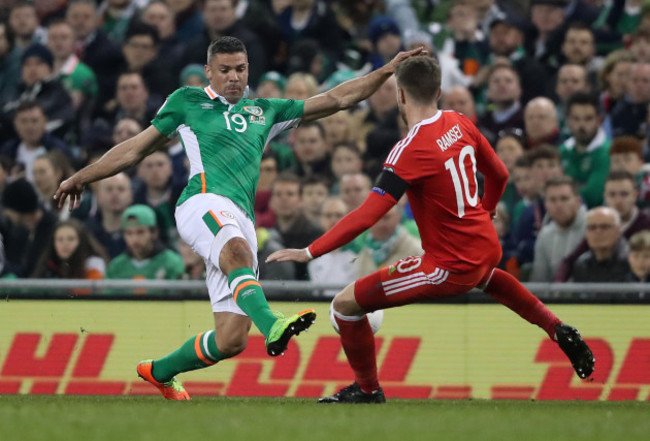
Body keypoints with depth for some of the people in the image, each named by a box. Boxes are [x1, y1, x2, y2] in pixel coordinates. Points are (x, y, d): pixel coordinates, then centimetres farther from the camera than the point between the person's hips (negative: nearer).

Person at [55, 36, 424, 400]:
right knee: (237, 249, -40)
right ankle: (272, 326, -66)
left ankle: (160, 372, 20)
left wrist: (386, 71, 19)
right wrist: (82, 177, 24)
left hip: (242, 221, 5)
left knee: (232, 340, -4)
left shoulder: (264, 113, 28)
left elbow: (337, 99, 27)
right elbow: (138, 148, 24)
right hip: (204, 203, -5)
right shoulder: (187, 102, 18)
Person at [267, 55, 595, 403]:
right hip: (486, 244, 8)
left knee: (346, 304, -1)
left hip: (451, 268, -8)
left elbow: (366, 216, -29)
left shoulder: (410, 151, -24)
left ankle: (368, 390, 16)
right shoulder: (460, 123, -2)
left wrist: (308, 253, -27)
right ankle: (558, 331, 48)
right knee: (486, 276, 47)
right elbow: (499, 175, 12)